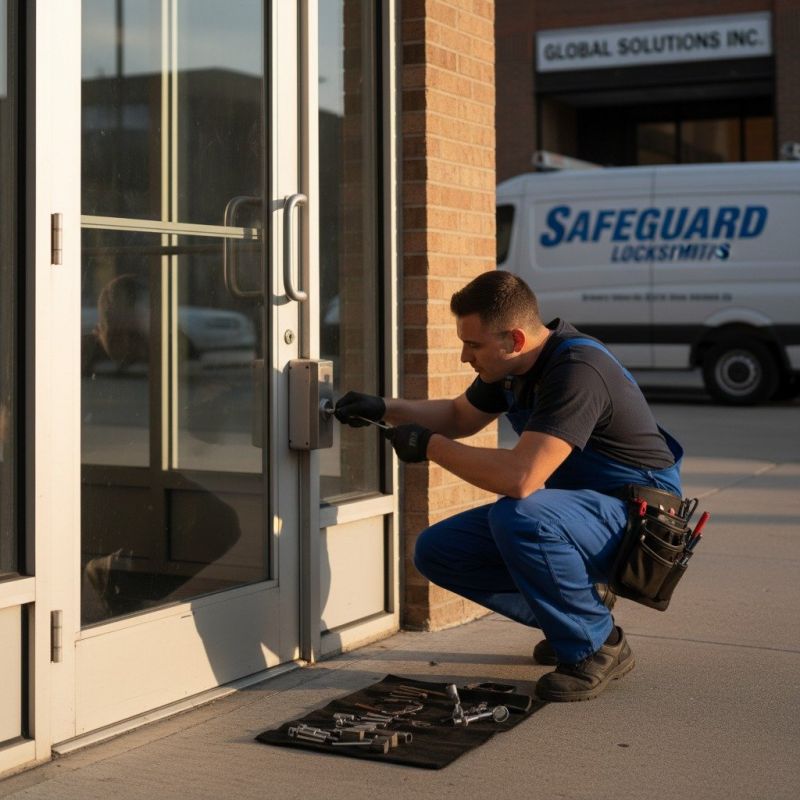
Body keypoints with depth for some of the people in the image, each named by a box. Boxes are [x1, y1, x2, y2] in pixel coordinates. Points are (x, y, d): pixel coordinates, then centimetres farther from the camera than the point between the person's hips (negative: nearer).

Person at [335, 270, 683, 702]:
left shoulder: (577, 370, -29)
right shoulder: (513, 365, 0)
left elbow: (520, 477, -38)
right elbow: (460, 415, 21)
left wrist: (428, 444, -25)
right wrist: (384, 408, 6)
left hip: (637, 519, -9)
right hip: (573, 510, 9)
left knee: (516, 516, -36)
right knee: (437, 550, -1)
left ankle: (595, 646, -13)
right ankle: (568, 620, 13)